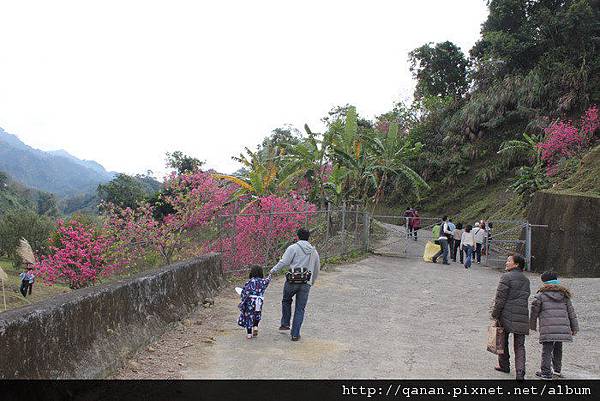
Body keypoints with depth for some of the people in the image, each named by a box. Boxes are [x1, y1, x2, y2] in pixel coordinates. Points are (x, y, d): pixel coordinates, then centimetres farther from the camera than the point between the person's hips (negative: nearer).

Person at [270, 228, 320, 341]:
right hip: (306, 284, 3)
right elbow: (317, 269, 22)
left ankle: (285, 324, 24)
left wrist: (273, 271, 0)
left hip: (292, 281, -3)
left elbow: (283, 262, -10)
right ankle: (295, 334, 5)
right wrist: (312, 282, 33)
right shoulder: (314, 251, 15)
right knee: (300, 309, 6)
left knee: (286, 301, 24)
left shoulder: (293, 248, -2)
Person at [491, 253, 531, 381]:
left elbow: (500, 298, -12)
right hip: (522, 316, 5)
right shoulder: (526, 280, 13)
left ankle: (504, 365, 25)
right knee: (520, 345, 4)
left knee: (503, 341, 15)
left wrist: (495, 314, -6)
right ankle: (520, 372, -6)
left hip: (507, 314, -5)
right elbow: (526, 296, 16)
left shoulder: (506, 277, -9)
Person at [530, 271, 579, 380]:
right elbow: (571, 312, 15)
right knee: (558, 348, 20)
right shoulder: (564, 295, 14)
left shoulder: (541, 295, 2)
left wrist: (532, 326, 16)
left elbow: (534, 311, 4)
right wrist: (574, 328, 21)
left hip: (547, 328, -4)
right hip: (563, 328, 4)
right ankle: (557, 369, 31)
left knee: (547, 350, 2)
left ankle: (546, 372, 1)